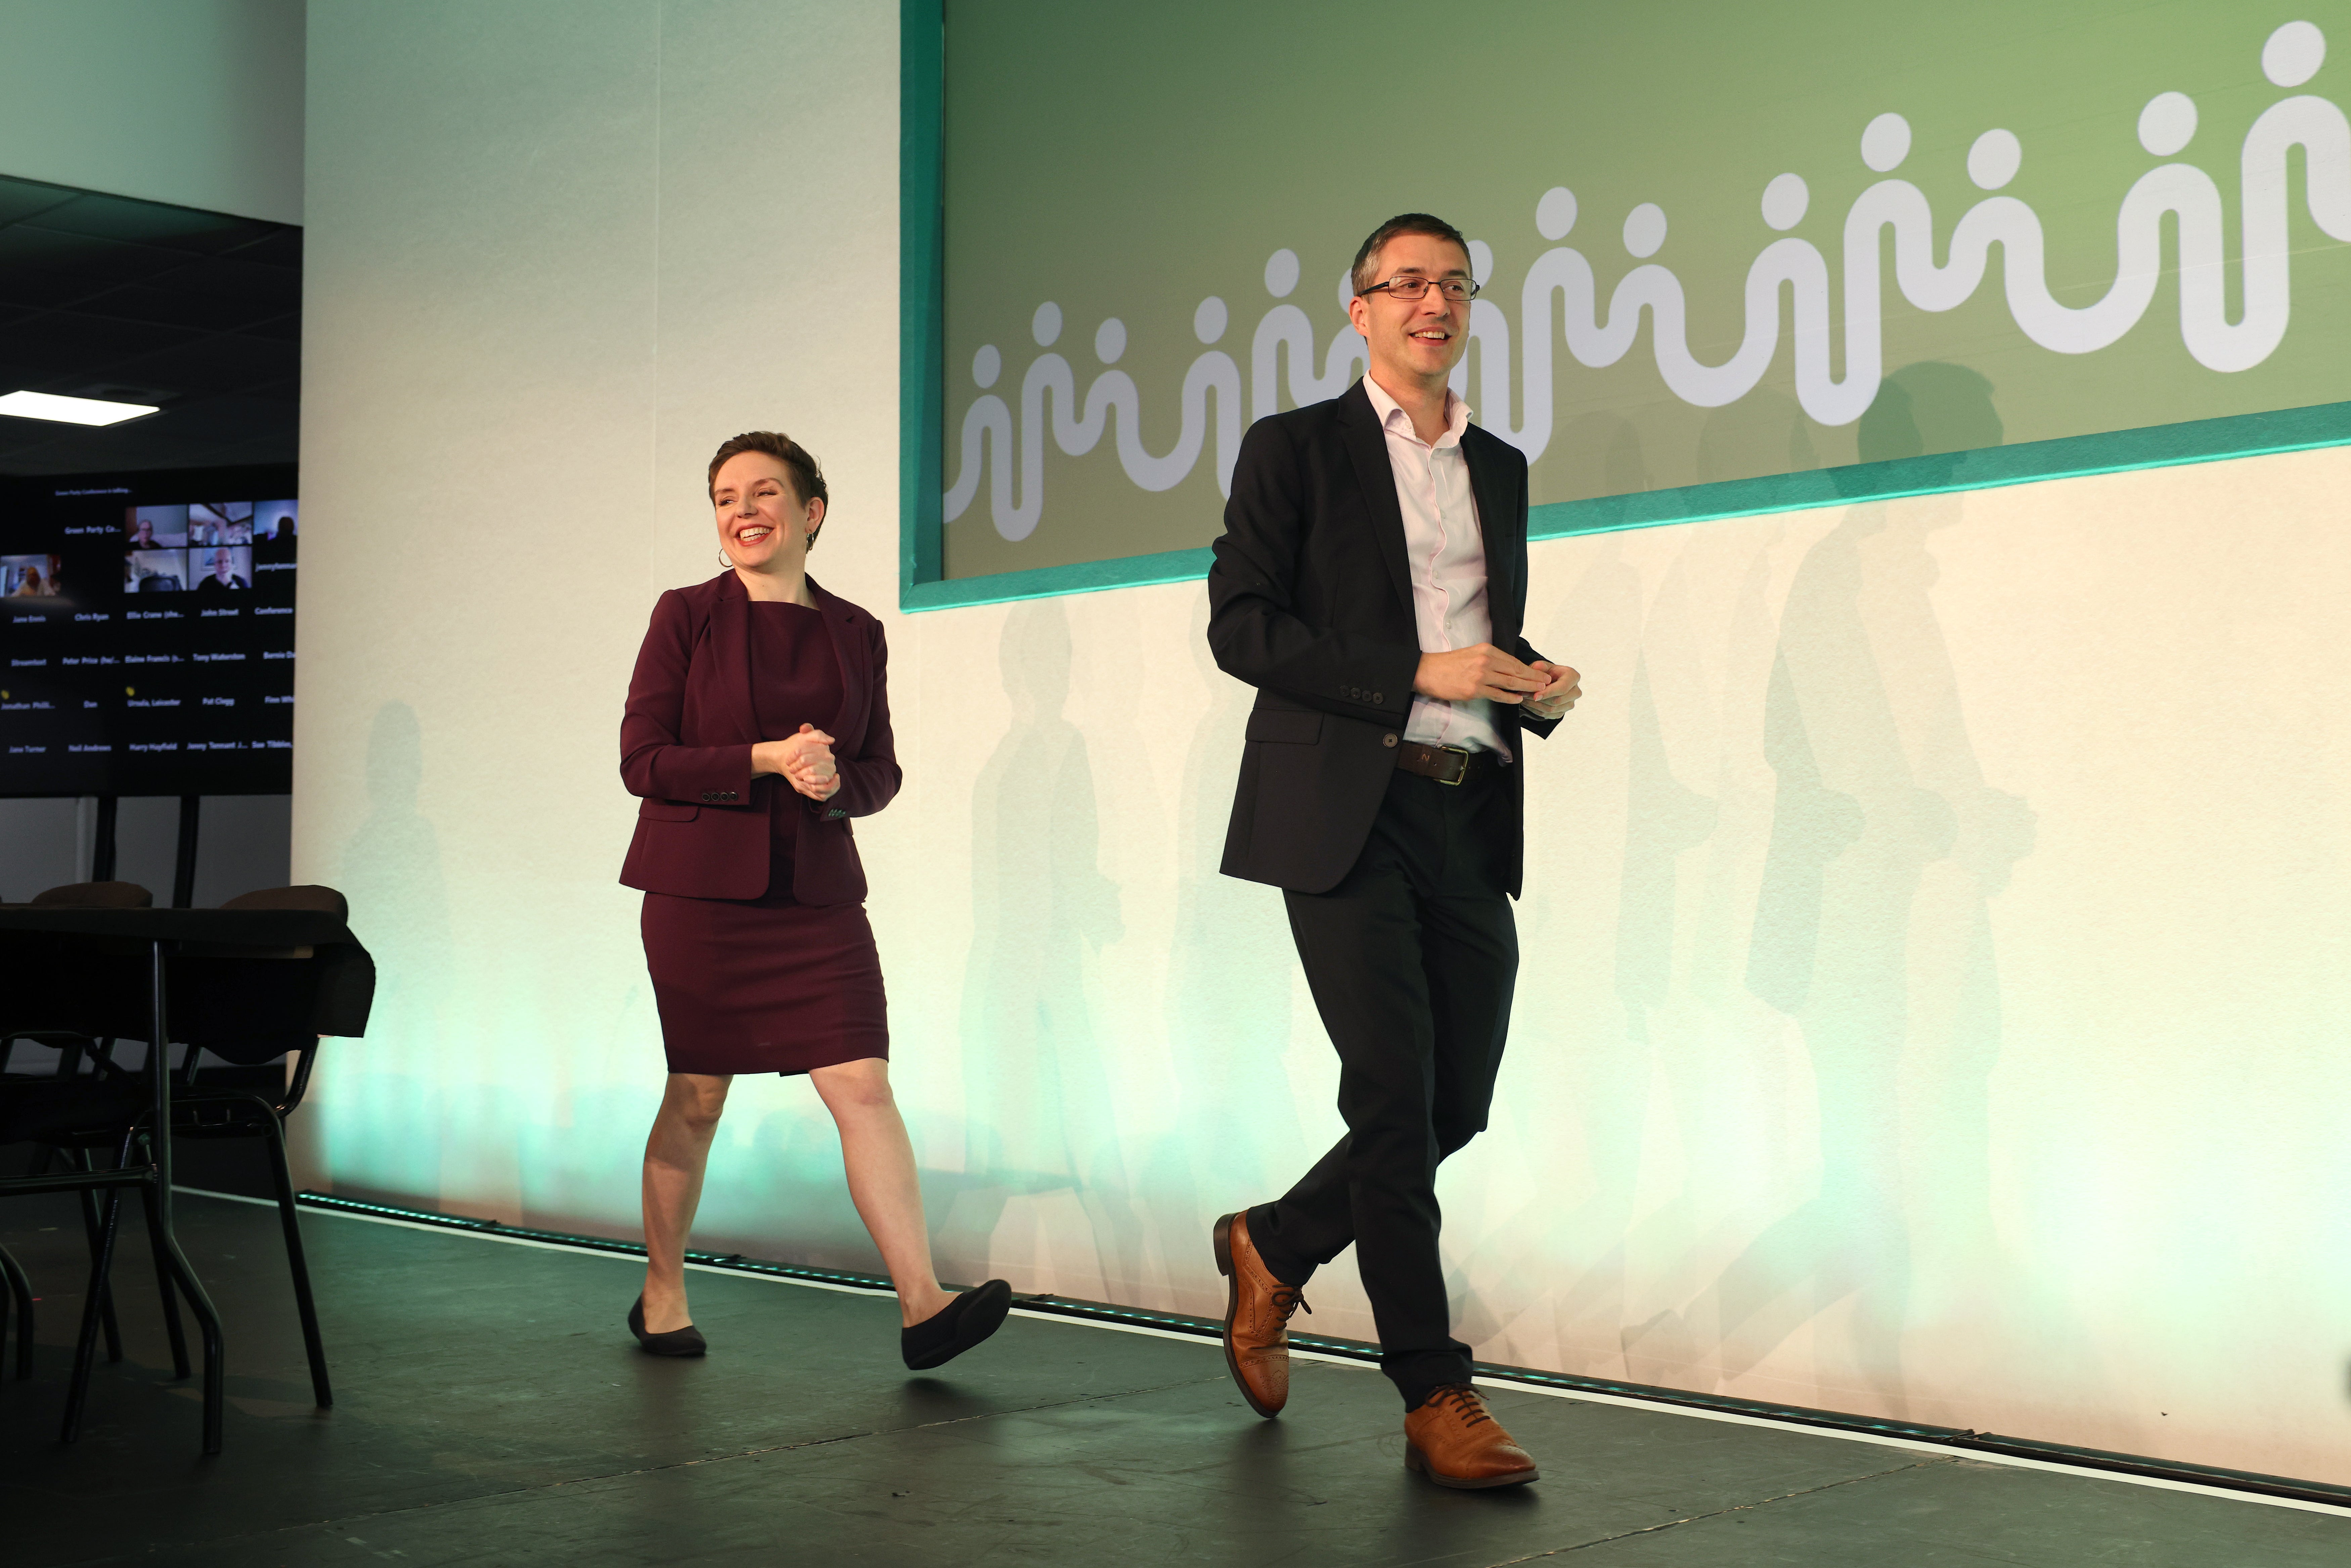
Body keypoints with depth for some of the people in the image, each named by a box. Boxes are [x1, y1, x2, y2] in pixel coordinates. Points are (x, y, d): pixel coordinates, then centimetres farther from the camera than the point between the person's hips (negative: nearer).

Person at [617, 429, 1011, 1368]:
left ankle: (922, 1305, -12)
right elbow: (641, 760, -5)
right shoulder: (687, 616, 0)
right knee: (698, 1096, 6)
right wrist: (766, 759, -16)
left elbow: (881, 770, 12)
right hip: (703, 891, -2)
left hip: (817, 894, 2)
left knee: (864, 1085, -8)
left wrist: (836, 783, -11)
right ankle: (662, 1296, 23)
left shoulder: (855, 633, 9)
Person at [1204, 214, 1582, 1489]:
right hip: (1346, 810, -6)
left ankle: (1272, 1248, 30)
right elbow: (1238, 627, -7)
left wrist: (1539, 682, 4)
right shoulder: (1294, 449, 3)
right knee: (1394, 1098, -7)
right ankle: (1436, 1398, 2)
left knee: (1457, 1105, 6)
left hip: (1471, 818, 6)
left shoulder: (1501, 469, 19)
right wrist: (1418, 674, -15)